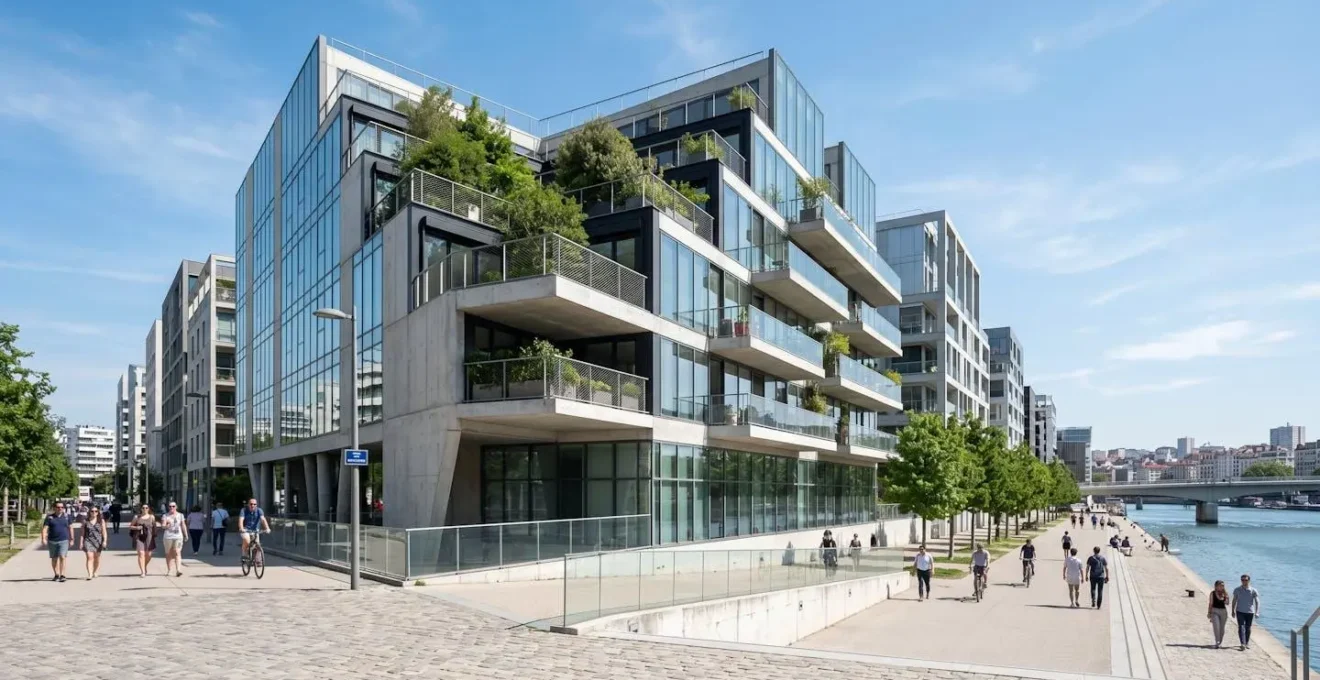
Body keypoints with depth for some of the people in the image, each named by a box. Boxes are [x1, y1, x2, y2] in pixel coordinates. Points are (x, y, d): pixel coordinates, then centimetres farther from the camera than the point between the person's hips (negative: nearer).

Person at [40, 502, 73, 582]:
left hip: (64, 540, -1)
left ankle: (62, 575, -14)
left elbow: (70, 528, 11)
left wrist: (72, 539, 10)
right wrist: (43, 539, -15)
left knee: (62, 557, -15)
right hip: (52, 541, 1)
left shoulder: (67, 516, 6)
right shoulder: (49, 517, 2)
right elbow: (45, 528, -3)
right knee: (54, 559, 10)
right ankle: (56, 575, 23)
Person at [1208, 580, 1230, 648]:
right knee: (1216, 627, -14)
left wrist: (1225, 595, -14)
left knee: (1222, 628, 8)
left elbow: (1227, 603, -5)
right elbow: (1211, 604, 2)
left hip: (1223, 611, 2)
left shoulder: (1225, 593, 3)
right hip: (1215, 611, -2)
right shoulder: (1213, 593, -1)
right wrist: (1209, 613, 0)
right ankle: (1217, 642, -16)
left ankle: (1220, 642, 20)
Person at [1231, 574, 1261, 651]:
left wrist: (1257, 612, -17)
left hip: (1250, 612, 0)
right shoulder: (1237, 590, 0)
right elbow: (1234, 600, 9)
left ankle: (1247, 643, 28)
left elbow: (1257, 602, -7)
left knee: (1248, 628, 12)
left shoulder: (1253, 591, -5)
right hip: (1240, 611, 0)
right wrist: (1233, 611, 11)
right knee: (1241, 627, -11)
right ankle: (1242, 644, -19)